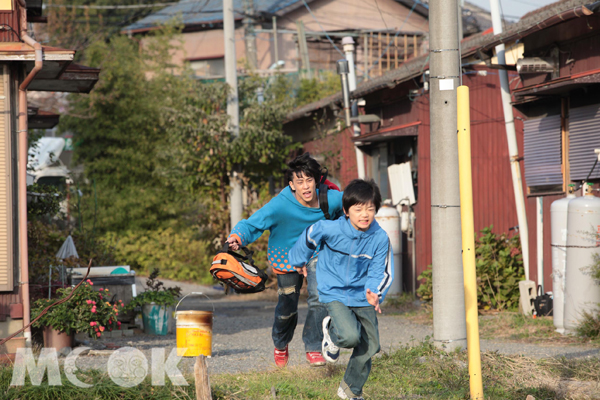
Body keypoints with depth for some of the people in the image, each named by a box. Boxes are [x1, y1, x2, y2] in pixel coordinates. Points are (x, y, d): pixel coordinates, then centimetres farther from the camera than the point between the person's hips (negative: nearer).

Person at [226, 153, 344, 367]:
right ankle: (281, 344, 44)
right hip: (287, 257, -1)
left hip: (315, 253, 2)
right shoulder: (280, 206, -33)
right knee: (287, 308, 10)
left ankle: (313, 348, -4)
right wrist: (237, 237, -55)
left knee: (320, 297, -21)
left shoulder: (331, 199, -23)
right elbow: (251, 224, -35)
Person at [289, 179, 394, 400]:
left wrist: (375, 294, -28)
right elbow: (308, 238, 2)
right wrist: (298, 262, 18)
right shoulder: (330, 229, -19)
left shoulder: (380, 238, -13)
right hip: (335, 294, -3)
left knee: (369, 346, 4)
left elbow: (382, 273, -8)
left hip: (361, 297, 3)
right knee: (350, 336, -25)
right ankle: (332, 331, 14)